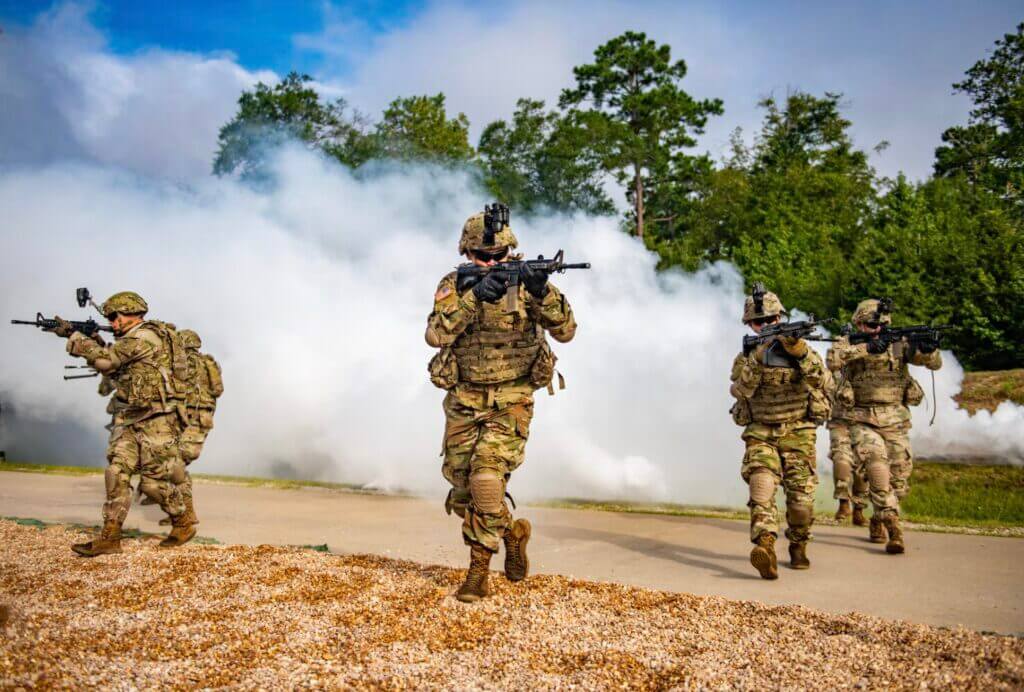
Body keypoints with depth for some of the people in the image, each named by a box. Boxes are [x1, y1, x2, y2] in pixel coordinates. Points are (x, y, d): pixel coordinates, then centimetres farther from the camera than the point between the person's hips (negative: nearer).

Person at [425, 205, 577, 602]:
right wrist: (474, 296, -31)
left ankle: (479, 572, -3)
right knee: (462, 493, 9)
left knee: (487, 478, -19)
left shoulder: (525, 281, -5)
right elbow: (436, 335, -21)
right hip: (462, 404, 3)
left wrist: (542, 293, -31)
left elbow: (565, 331, -15)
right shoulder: (454, 286, -4)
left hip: (510, 403, -3)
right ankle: (512, 532, 35)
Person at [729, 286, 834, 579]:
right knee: (761, 488, -21)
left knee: (801, 497, -1)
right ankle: (765, 548, -35)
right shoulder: (746, 356, 3)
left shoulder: (801, 348, 0)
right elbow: (740, 389, -13)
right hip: (761, 434, 0)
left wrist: (799, 351, -29)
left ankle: (798, 547, 23)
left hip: (798, 433, 0)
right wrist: (757, 357, -24)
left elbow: (823, 381, -16)